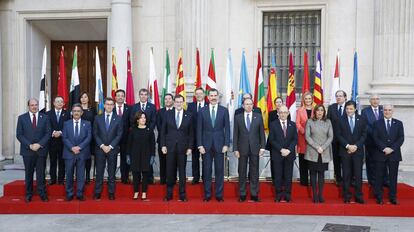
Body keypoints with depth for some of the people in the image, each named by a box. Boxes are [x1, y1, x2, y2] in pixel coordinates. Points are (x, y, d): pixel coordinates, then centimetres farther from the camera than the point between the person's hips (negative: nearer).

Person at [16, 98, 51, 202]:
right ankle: (28, 194, 17)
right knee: (28, 173, 8)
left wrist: (39, 144, -12)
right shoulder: (22, 118, 4)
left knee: (41, 173, 3)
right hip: (27, 150, 0)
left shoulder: (45, 117, 5)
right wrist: (29, 145, -12)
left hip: (41, 150, 0)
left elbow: (48, 133, 1)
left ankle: (43, 194, 9)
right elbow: (19, 135, 0)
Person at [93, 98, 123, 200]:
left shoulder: (118, 119, 3)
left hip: (113, 149, 0)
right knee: (99, 172, 3)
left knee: (112, 172, 4)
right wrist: (102, 146, -9)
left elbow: (119, 135, -1)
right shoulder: (98, 118, 6)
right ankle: (97, 193, 10)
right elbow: (95, 134, 3)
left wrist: (110, 146, -9)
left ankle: (111, 193, 10)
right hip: (100, 149, 1)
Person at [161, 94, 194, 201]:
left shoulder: (188, 116, 3)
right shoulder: (168, 114, 4)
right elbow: (163, 131, 5)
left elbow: (191, 134, 4)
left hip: (182, 147, 0)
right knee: (170, 171, 4)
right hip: (170, 147, 0)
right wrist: (163, 145, -2)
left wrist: (190, 147, -2)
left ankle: (182, 195, 13)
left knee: (182, 171, 5)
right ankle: (169, 194, 15)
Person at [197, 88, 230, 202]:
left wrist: (226, 144, -5)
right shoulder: (202, 111, 4)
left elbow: (227, 128, 2)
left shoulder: (224, 110, 3)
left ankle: (219, 194, 14)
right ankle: (207, 194, 14)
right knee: (206, 171, 4)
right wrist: (200, 145, -4)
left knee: (219, 170, 4)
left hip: (219, 144, 0)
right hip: (206, 144, 0)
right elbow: (199, 129, 3)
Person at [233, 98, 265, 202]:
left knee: (254, 172, 5)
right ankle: (242, 194, 13)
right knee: (242, 172, 5)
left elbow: (262, 133, 5)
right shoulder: (238, 117, 4)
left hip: (255, 148, 0)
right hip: (242, 148, 0)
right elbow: (235, 134, 3)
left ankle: (254, 194, 13)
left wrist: (262, 147, -2)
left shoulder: (258, 116, 5)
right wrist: (235, 149, -3)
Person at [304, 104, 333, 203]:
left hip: (324, 153, 1)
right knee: (313, 173, 1)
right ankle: (314, 195, 5)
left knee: (321, 173, 4)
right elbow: (307, 136, -3)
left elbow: (331, 136, 3)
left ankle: (320, 195, 8)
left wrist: (323, 147, -9)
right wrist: (316, 147, -10)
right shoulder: (310, 121, 2)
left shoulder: (328, 122, 7)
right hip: (312, 152, -1)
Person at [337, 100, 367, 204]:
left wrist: (356, 146, -9)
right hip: (345, 151, 0)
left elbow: (364, 134, 3)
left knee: (358, 174, 1)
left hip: (358, 150, 1)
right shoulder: (341, 120, 3)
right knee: (346, 175, 3)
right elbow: (339, 135, 0)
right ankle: (346, 197, 9)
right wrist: (347, 146, -12)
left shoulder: (361, 119, 6)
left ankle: (359, 196, 9)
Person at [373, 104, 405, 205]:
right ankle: (379, 198, 9)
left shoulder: (398, 123, 8)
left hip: (394, 154, 1)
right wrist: (384, 148, -15)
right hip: (380, 154, -1)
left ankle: (393, 197, 13)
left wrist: (392, 148, -12)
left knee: (393, 176, 5)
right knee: (379, 176, 2)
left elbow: (401, 138, 0)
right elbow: (376, 138, -2)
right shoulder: (377, 123, 5)